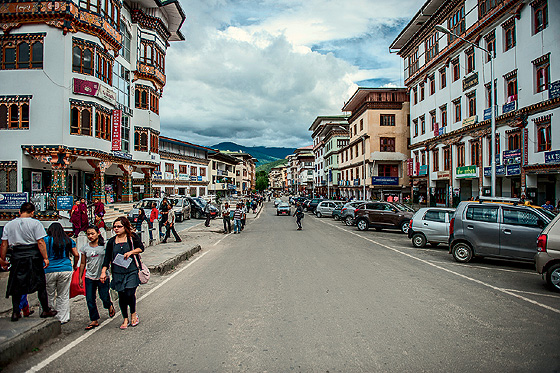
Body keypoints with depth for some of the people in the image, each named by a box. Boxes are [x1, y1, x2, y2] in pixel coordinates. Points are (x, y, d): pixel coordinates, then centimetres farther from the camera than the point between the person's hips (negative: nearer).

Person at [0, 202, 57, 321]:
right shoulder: (35, 223, -6)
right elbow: (40, 242, -12)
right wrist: (45, 258, -9)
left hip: (17, 257, 3)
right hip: (34, 256, -3)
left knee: (16, 285, 14)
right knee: (40, 284, 7)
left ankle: (15, 312, 13)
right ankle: (46, 310, 16)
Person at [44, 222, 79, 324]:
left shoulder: (46, 240, -1)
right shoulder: (68, 240, 7)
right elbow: (76, 255, 7)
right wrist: (75, 265, 22)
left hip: (49, 270, -2)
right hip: (66, 269, 2)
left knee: (49, 295, 9)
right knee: (63, 296, 9)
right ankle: (63, 318, 13)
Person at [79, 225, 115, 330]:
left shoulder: (104, 245, -6)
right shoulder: (85, 248, 4)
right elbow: (83, 263, 11)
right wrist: (80, 278, 11)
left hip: (103, 276, -3)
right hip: (89, 277, 3)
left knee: (104, 297, 2)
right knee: (90, 300, 3)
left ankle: (110, 306, 36)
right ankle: (94, 320, 18)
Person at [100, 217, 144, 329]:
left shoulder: (132, 237, 0)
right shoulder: (111, 241, 8)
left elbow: (141, 248, 3)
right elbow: (107, 257, 7)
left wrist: (130, 252, -12)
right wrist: (103, 272, -1)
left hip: (132, 271, -3)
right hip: (118, 273, 3)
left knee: (130, 294, -9)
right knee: (121, 296, 6)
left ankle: (133, 314, 18)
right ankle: (125, 319, 22)